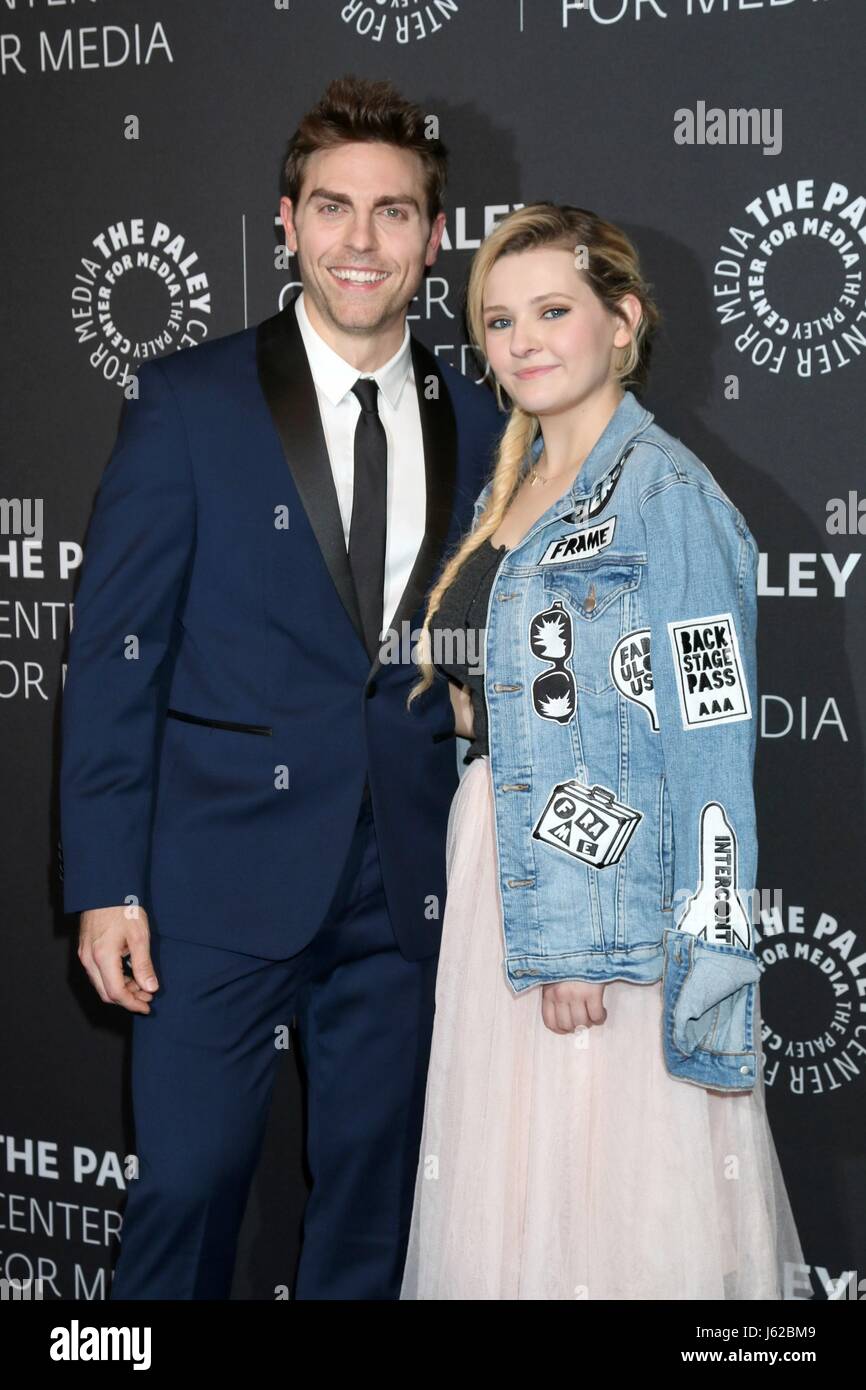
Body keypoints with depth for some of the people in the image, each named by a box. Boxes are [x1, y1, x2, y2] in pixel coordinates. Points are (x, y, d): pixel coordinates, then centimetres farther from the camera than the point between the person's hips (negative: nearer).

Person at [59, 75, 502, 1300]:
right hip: (225, 873, -3)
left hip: (406, 879, 3)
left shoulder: (478, 426, 7)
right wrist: (106, 885, -10)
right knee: (186, 1187, 3)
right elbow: (114, 651, -5)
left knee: (370, 1199, 13)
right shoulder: (189, 403, -3)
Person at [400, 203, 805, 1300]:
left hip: (612, 895, -8)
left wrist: (583, 941, -23)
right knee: (513, 1169, 16)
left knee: (608, 1180, 1)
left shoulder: (663, 492, -13)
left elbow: (706, 750, -19)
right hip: (504, 860, 8)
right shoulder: (509, 487, 13)